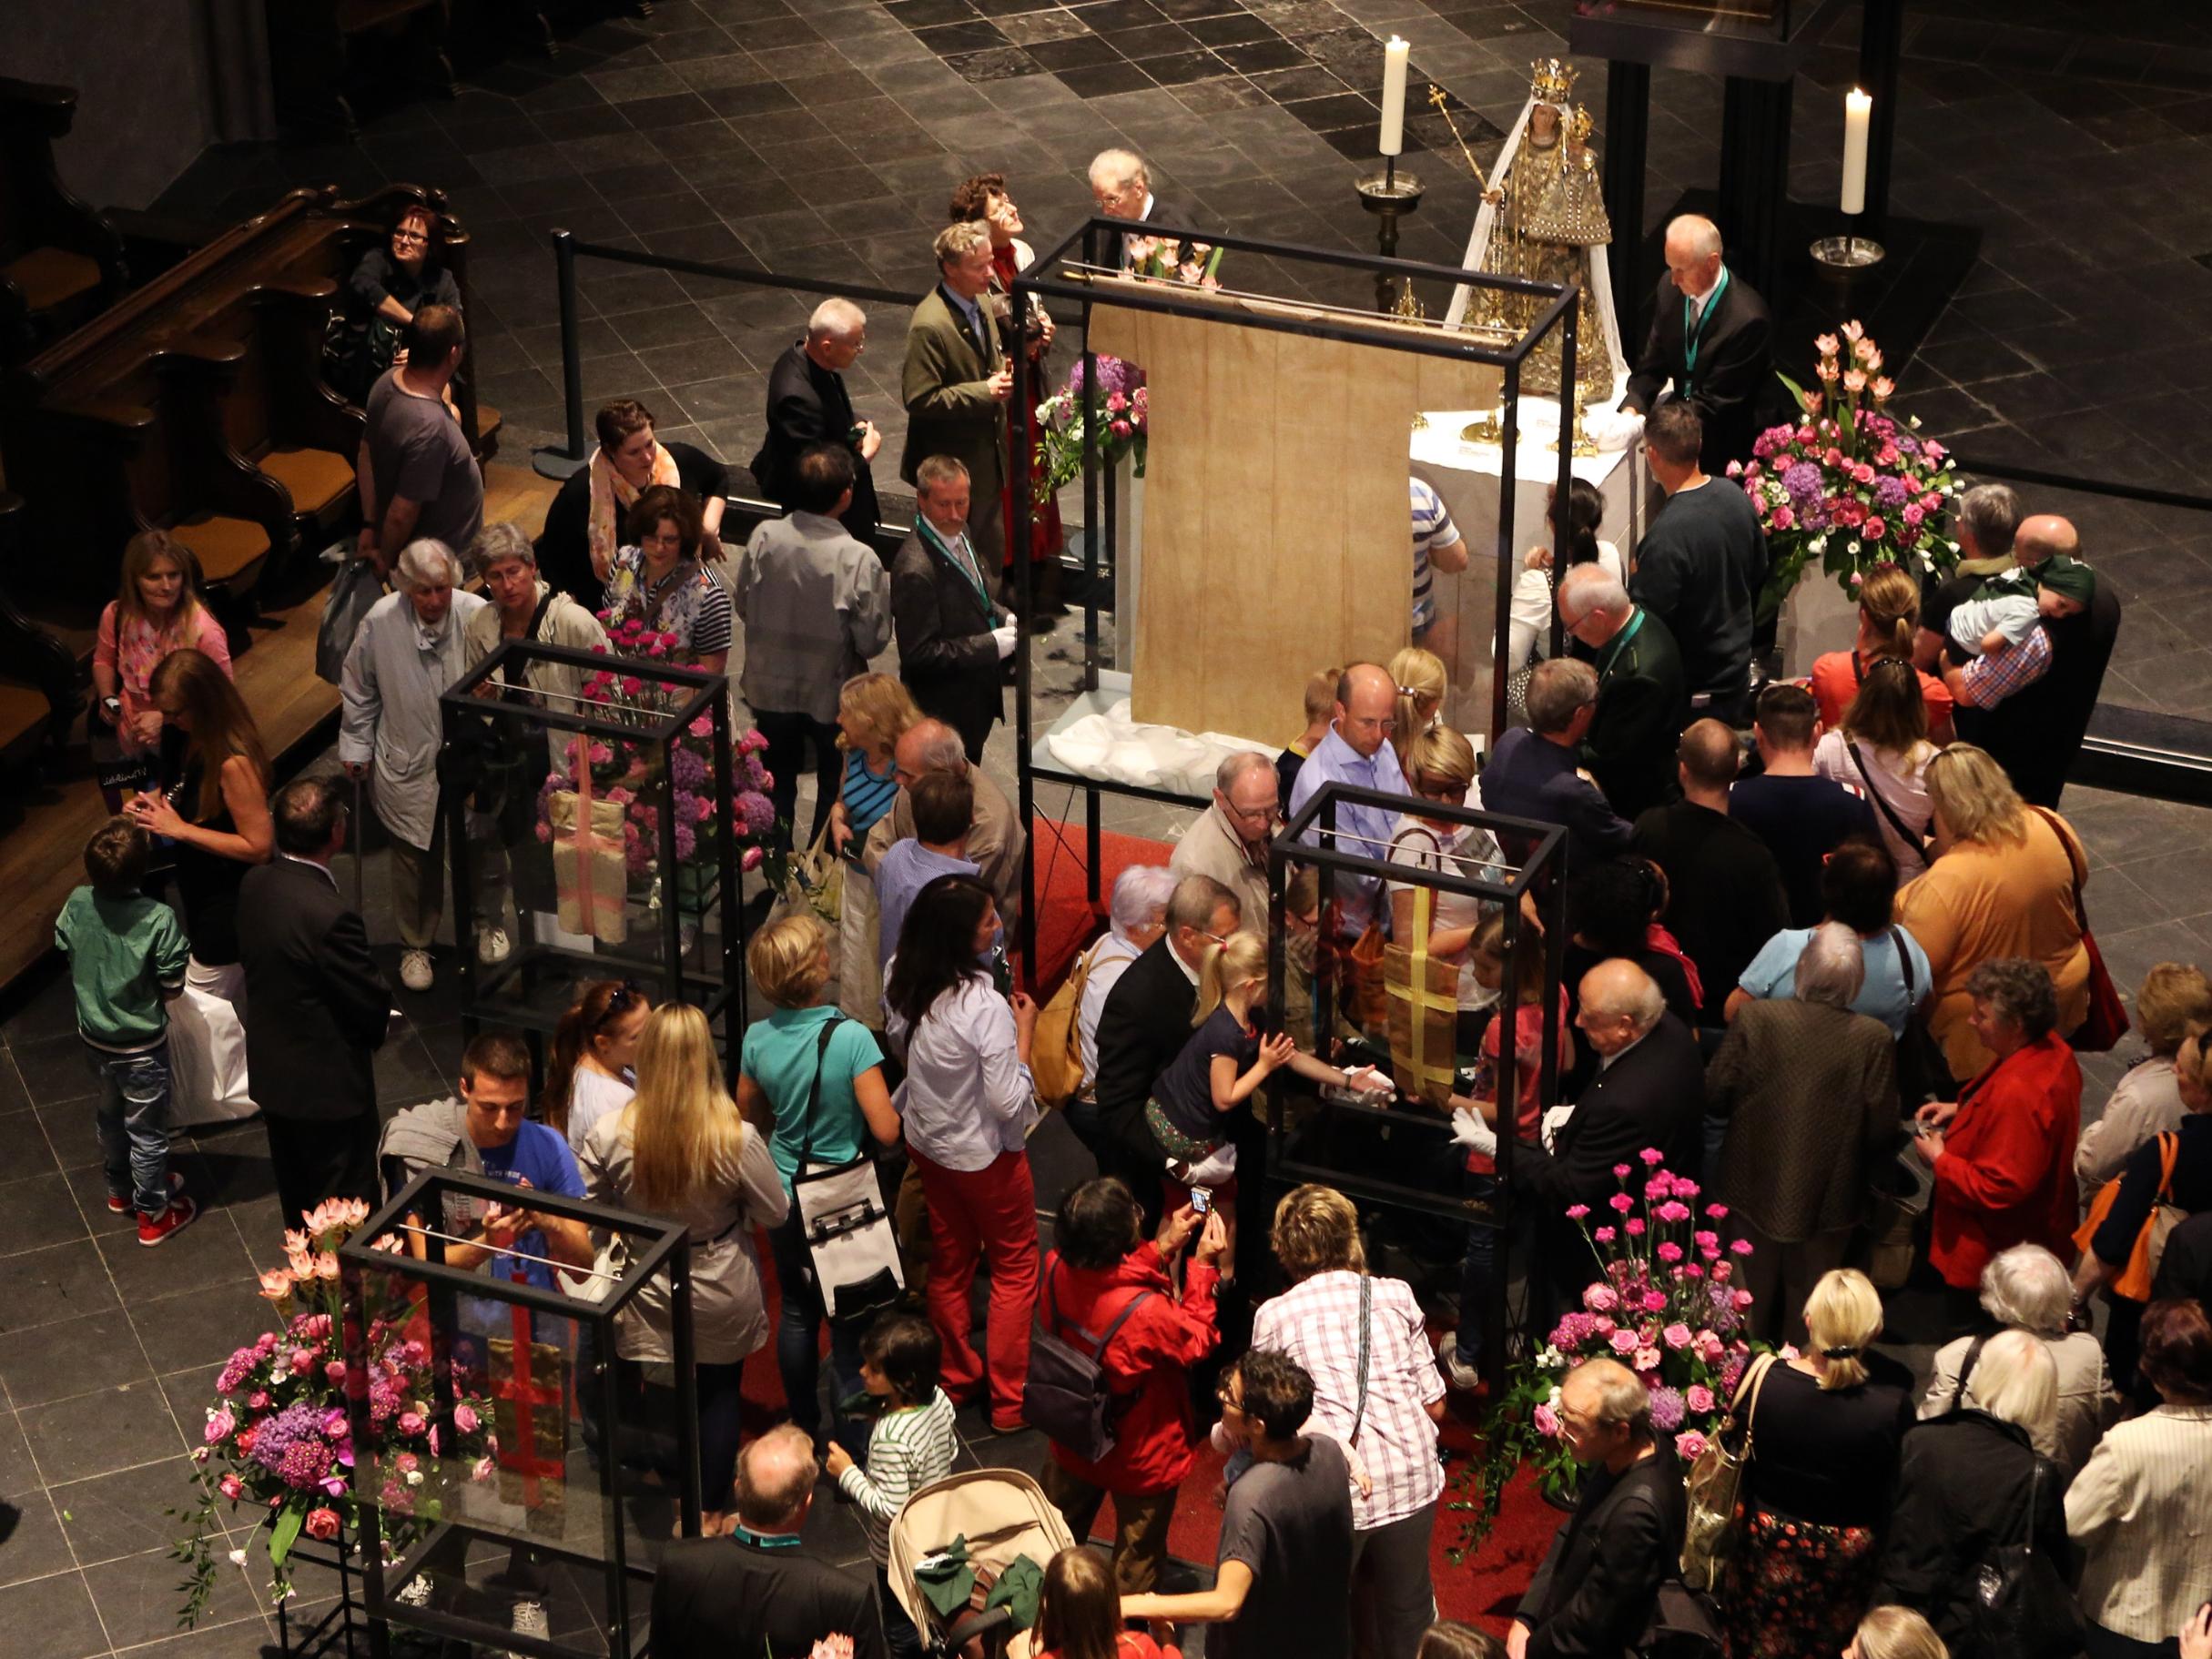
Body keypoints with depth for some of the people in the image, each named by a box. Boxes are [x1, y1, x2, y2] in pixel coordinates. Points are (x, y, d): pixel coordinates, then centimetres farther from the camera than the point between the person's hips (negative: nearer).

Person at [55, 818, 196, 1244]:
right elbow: (172, 990, -20)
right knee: (146, 1131, 15)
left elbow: (65, 951, 0)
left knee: (110, 1115, 29)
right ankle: (154, 1214, 33)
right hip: (141, 1046, -5)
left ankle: (120, 1189, 51)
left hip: (94, 1037, 5)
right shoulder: (158, 920, -31)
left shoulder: (77, 904, -18)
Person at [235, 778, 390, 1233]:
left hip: (270, 1072, 8)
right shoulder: (331, 917, -32)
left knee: (297, 1200, 25)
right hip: (328, 1085, -8)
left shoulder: (254, 884, -9)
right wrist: (377, 1029, 1)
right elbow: (373, 1005, -22)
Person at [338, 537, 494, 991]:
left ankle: (490, 923, 46)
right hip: (408, 763, 0)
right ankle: (415, 945, 34)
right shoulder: (381, 621, -15)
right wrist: (355, 746, 6)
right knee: (414, 857, 13)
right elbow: (359, 690, 1)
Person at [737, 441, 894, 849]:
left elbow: (743, 607, -4)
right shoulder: (859, 560, -27)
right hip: (831, 694, -3)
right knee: (834, 785, 22)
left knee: (777, 782, 24)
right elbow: (872, 641, -20)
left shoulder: (764, 538, -18)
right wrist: (885, 589, -3)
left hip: (769, 688, 3)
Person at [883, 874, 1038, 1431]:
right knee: (1015, 1266, 13)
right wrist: (1023, 1032, -17)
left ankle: (956, 1379, 38)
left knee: (949, 1261, 23)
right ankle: (1009, 1399, 21)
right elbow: (1008, 1102, -28)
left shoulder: (901, 978, -13)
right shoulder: (985, 1007, -34)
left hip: (926, 1141, 7)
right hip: (984, 1153, -6)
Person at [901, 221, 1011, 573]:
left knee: (991, 556, 19)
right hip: (952, 465, -9)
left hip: (987, 458, 9)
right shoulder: (929, 325, -25)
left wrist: (1002, 370, -3)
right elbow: (919, 399, -25)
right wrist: (985, 391, -27)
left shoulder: (978, 303, 3)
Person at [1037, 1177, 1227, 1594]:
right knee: (1136, 1561, 22)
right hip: (1141, 1458, -6)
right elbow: (1198, 1340, -19)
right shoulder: (1147, 1312, -41)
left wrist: (1163, 1246, -7)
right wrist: (1203, 1265, -18)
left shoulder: (1057, 1269, -24)